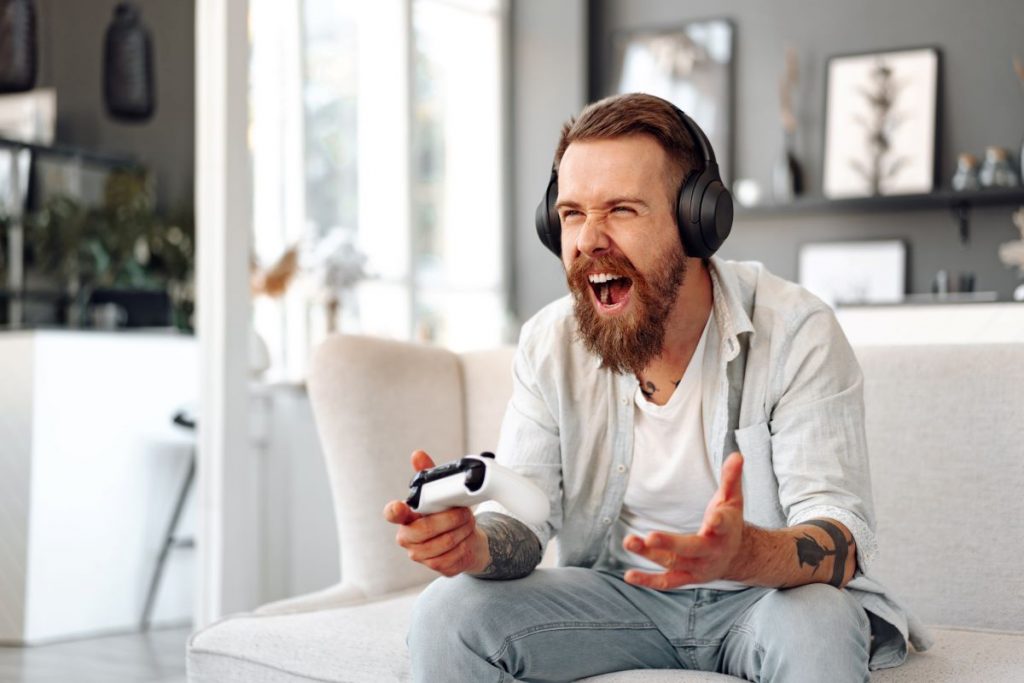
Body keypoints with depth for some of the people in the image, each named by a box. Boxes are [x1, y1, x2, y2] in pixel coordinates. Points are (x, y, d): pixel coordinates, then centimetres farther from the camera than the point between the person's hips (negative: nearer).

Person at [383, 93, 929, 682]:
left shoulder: (796, 334, -19)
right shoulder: (549, 344, -6)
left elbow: (844, 539, -24)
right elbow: (522, 520, -7)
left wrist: (744, 553, -48)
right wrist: (472, 543, -33)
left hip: (764, 593, -2)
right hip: (617, 592, 3)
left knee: (818, 629, -36)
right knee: (448, 614, -19)